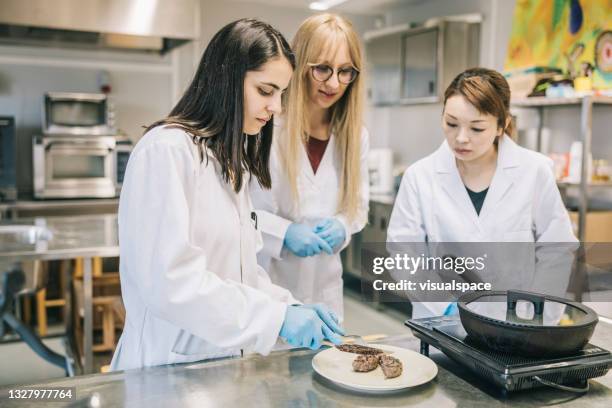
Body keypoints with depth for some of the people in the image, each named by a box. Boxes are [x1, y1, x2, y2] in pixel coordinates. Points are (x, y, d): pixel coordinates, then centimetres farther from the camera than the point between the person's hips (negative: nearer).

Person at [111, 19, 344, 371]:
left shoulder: (232, 162, 10)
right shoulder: (167, 150, -16)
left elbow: (236, 270, 9)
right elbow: (170, 281, -23)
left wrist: (292, 308, -5)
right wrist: (276, 317, -21)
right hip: (170, 364, -8)